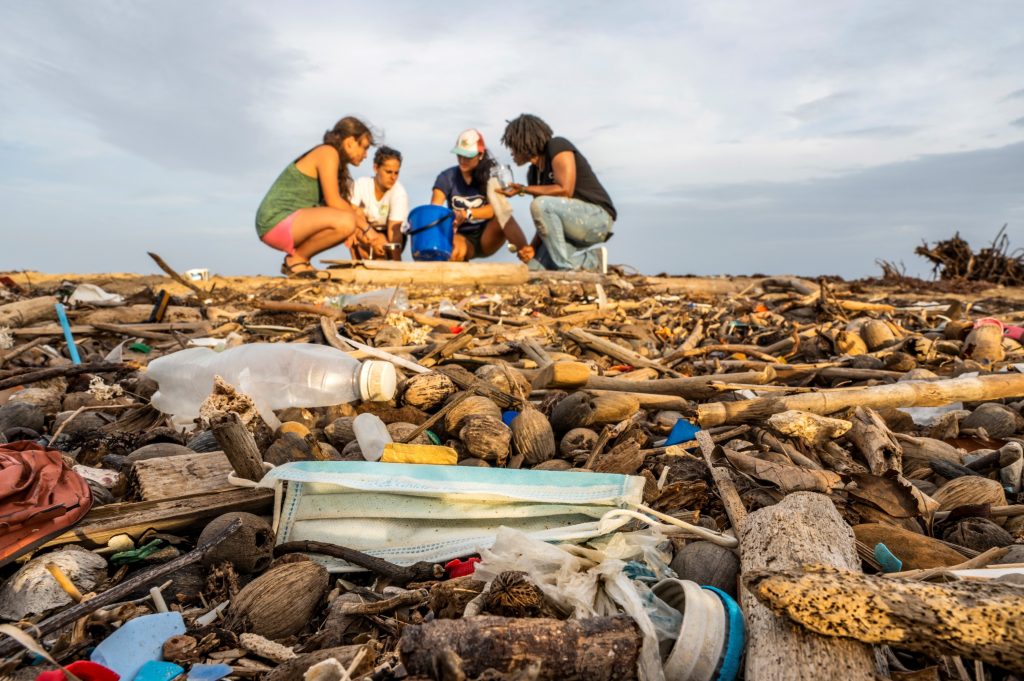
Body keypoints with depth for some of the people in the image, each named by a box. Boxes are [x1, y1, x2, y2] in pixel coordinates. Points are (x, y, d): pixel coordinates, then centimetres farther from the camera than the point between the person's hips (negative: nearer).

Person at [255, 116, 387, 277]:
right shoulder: (328, 152, -8)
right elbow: (333, 201, -19)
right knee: (346, 221, -30)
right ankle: (296, 258, -10)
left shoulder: (335, 161, 21)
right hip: (277, 221, -10)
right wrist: (366, 228, -13)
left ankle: (299, 257, 7)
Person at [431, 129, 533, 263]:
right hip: (462, 237, -1)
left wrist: (467, 214, -32)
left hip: (487, 239, 1)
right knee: (457, 249, -40)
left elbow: (495, 209, -16)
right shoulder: (447, 177, 1)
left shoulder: (490, 175, 0)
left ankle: (523, 250, -49)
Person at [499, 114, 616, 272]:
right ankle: (591, 261, 4)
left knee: (540, 205, -30)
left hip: (597, 216, -8)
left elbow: (565, 190, -21)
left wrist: (524, 189, -15)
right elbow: (546, 219, 9)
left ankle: (566, 267, -19)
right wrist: (532, 247, -5)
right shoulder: (533, 173, 13)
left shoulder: (558, 147, -8)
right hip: (573, 229, 8)